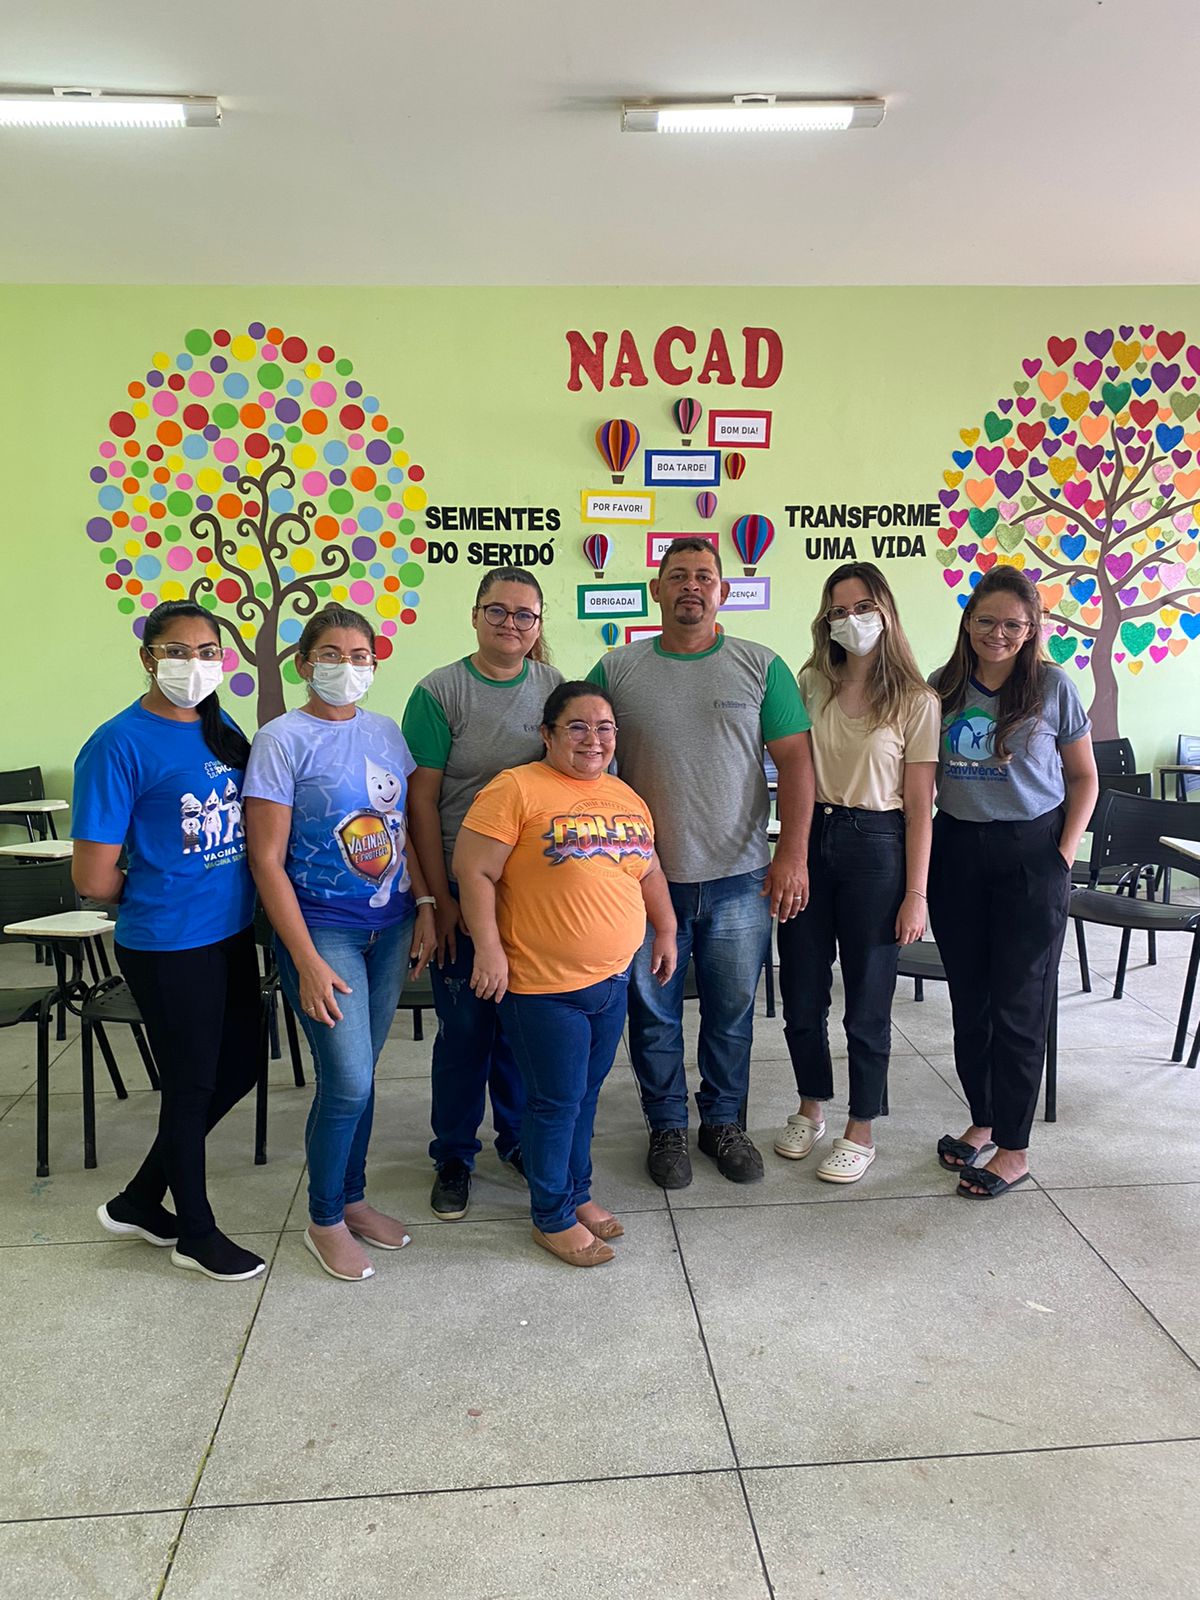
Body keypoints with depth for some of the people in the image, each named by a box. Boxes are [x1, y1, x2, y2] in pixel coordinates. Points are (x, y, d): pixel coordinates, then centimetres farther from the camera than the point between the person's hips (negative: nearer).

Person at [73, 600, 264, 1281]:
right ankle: (196, 1232, 32)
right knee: (192, 1084, 8)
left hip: (233, 933, 8)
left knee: (240, 1067, 18)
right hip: (168, 946, -7)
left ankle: (141, 1200, 38)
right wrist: (158, 893, 0)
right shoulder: (120, 745, -16)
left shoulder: (224, 731, 5)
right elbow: (94, 878, -16)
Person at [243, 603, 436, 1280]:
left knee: (359, 1072, 13)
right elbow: (267, 861, -13)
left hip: (389, 927, 5)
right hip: (322, 930, -5)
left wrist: (424, 905, 4)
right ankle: (325, 1221, 17)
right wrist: (307, 962, -16)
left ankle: (352, 1198, 33)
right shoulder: (283, 740, -11)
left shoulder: (386, 732, 5)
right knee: (348, 1081, -6)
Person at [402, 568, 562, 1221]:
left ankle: (519, 1137, 34)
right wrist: (441, 898, -9)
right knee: (465, 1026, 5)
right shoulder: (440, 691, -6)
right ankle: (453, 1156, 25)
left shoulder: (553, 685, 5)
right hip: (463, 888, -3)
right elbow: (420, 799, -7)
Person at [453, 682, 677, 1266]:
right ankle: (552, 1217, 22)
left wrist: (666, 932, 21)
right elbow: (474, 870, -16)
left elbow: (649, 871, 22)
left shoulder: (626, 798, 10)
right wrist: (488, 947, -19)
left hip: (611, 978, 7)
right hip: (542, 984, -7)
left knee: (586, 1092, 19)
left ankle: (578, 1191, 37)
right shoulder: (518, 789, -14)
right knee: (556, 1101, 4)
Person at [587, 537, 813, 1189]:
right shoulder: (616, 670, 1)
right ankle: (667, 1127, 30)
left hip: (739, 878, 0)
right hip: (645, 878, 0)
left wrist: (792, 852, -8)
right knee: (652, 1012, 11)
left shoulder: (760, 666, 1)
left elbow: (794, 760, -1)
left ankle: (723, 1121, 32)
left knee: (732, 1012, 13)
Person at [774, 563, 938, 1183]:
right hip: (809, 837, 3)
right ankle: (811, 1106, 35)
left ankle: (860, 1130, 25)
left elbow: (918, 807, -5)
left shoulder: (916, 702, -4)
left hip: (874, 845, -3)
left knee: (867, 999, 6)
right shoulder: (812, 683, 5)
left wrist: (916, 893, -8)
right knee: (801, 992, 11)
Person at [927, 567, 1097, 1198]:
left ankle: (1014, 1148, 13)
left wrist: (1063, 855, -7)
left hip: (1030, 855, -3)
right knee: (968, 999, 11)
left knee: (1018, 1003, 1)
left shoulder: (1052, 686, -5)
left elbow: (1083, 778, 2)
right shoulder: (943, 687, 3)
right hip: (956, 853, 4)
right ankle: (982, 1119, 29)